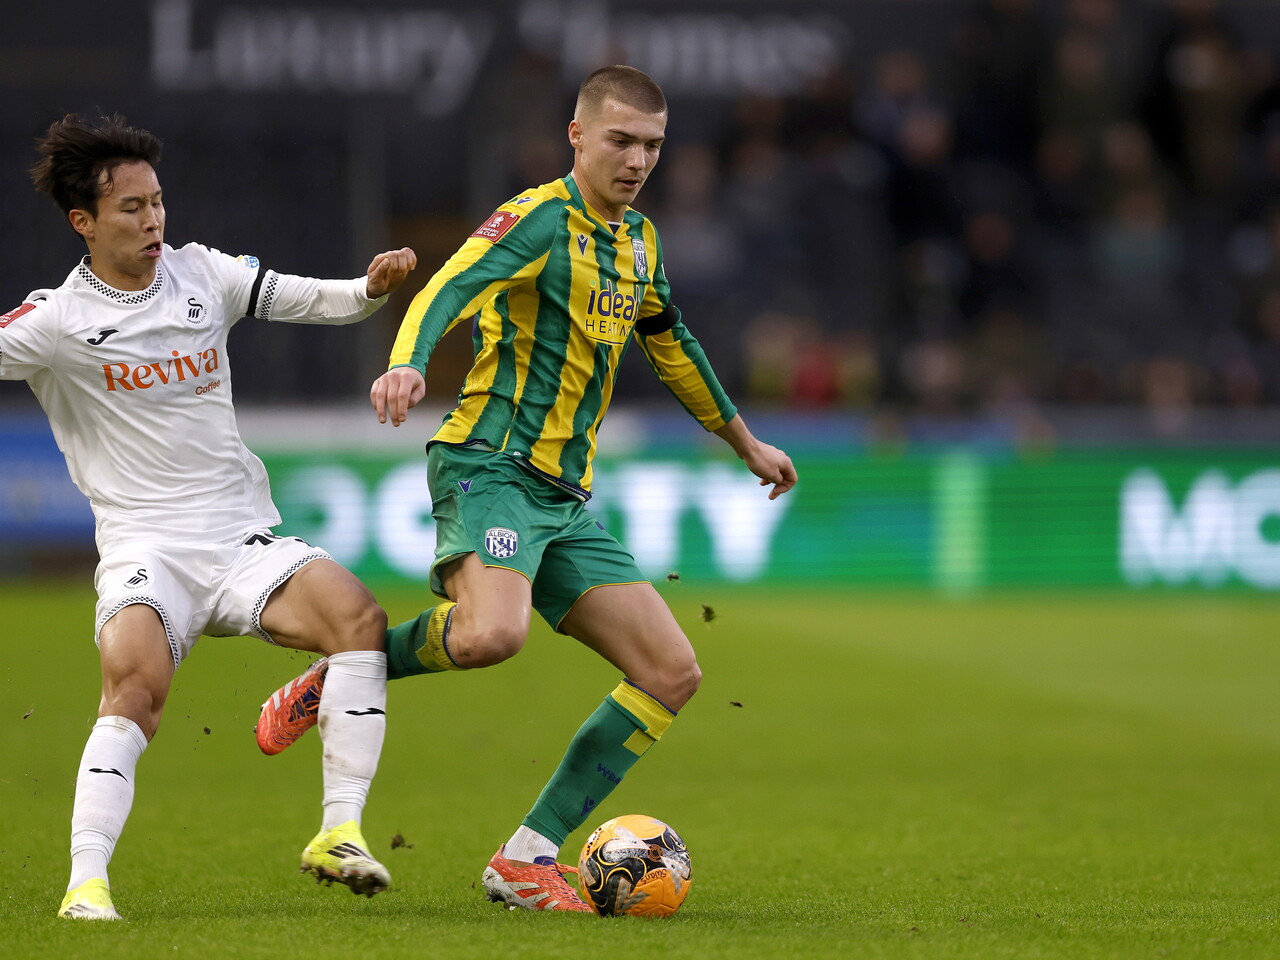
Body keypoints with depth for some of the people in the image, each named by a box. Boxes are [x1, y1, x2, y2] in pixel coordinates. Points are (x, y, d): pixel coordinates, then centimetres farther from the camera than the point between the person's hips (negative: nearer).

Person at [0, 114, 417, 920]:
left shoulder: (201, 274, 9)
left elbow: (305, 300, 12)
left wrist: (370, 288, -7)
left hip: (245, 538, 4)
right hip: (144, 547, -4)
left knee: (357, 614, -22)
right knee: (137, 680, -32)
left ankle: (340, 835, -18)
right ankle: (87, 884, -28)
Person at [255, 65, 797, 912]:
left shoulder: (639, 242, 18)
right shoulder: (541, 217, -7)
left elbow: (671, 346, 35)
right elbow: (449, 291, -24)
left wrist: (745, 443, 45)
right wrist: (407, 365, -45)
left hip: (564, 499, 8)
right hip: (490, 466, -8)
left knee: (673, 673, -1)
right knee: (492, 632, -36)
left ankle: (528, 858, 0)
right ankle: (337, 677, -7)